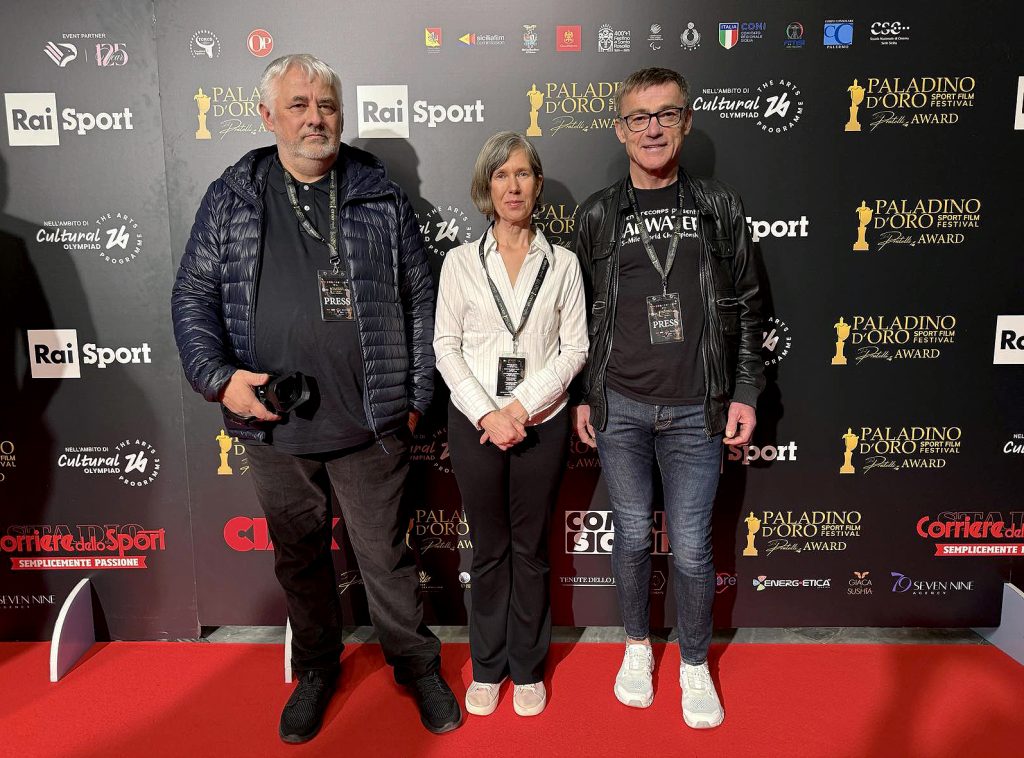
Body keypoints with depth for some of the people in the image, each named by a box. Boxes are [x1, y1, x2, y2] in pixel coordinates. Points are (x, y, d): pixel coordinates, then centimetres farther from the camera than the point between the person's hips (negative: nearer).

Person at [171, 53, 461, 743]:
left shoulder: (381, 196, 2)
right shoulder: (232, 197, 5)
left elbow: (419, 300, 4)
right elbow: (194, 294, 6)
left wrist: (416, 395, 1)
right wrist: (219, 376, -9)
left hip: (371, 426, -1)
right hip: (273, 426, 2)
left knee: (387, 556, 10)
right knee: (299, 557, 18)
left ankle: (417, 666, 33)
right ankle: (318, 668, 41)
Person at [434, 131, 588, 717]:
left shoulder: (562, 263, 3)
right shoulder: (461, 261, 2)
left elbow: (574, 349, -2)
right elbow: (446, 346, -1)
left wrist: (521, 408, -12)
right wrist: (486, 414, -12)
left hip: (541, 422, 0)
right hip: (475, 421, 0)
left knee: (531, 548, 11)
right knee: (489, 548, 12)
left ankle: (528, 668, 29)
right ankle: (487, 667, 29)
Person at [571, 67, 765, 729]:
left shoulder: (719, 207, 4)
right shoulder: (598, 214, 4)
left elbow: (747, 307, 7)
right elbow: (581, 314, 9)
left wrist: (745, 393, 1)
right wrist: (581, 396, 6)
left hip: (696, 412, 0)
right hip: (619, 408, 1)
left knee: (692, 550, 6)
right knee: (633, 536, 13)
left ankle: (695, 664, 31)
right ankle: (638, 646, 37)